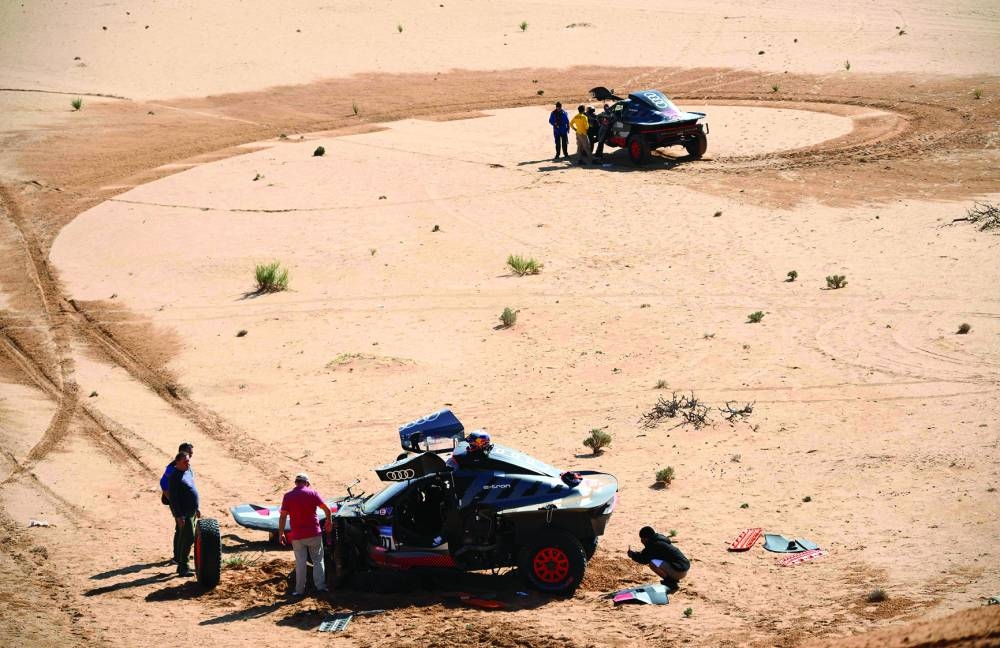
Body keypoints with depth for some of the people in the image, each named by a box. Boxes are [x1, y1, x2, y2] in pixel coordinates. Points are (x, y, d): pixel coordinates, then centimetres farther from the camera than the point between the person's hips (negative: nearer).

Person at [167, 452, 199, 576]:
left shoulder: (189, 472, 9)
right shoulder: (175, 477, -19)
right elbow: (173, 498, -21)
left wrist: (197, 507, 22)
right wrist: (178, 516, -24)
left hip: (191, 512, 9)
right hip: (182, 513, -9)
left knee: (183, 538, 15)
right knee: (188, 538, -11)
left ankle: (181, 565, 22)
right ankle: (183, 568, -7)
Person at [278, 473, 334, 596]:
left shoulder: (288, 496, -4)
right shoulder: (312, 493, -4)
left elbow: (283, 516, -7)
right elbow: (327, 509, -6)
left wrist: (281, 533, 1)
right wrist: (329, 522, 11)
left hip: (297, 536, 0)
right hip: (314, 534, 0)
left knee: (300, 562, 7)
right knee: (318, 560, 12)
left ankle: (300, 590, 9)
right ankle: (320, 585, 9)